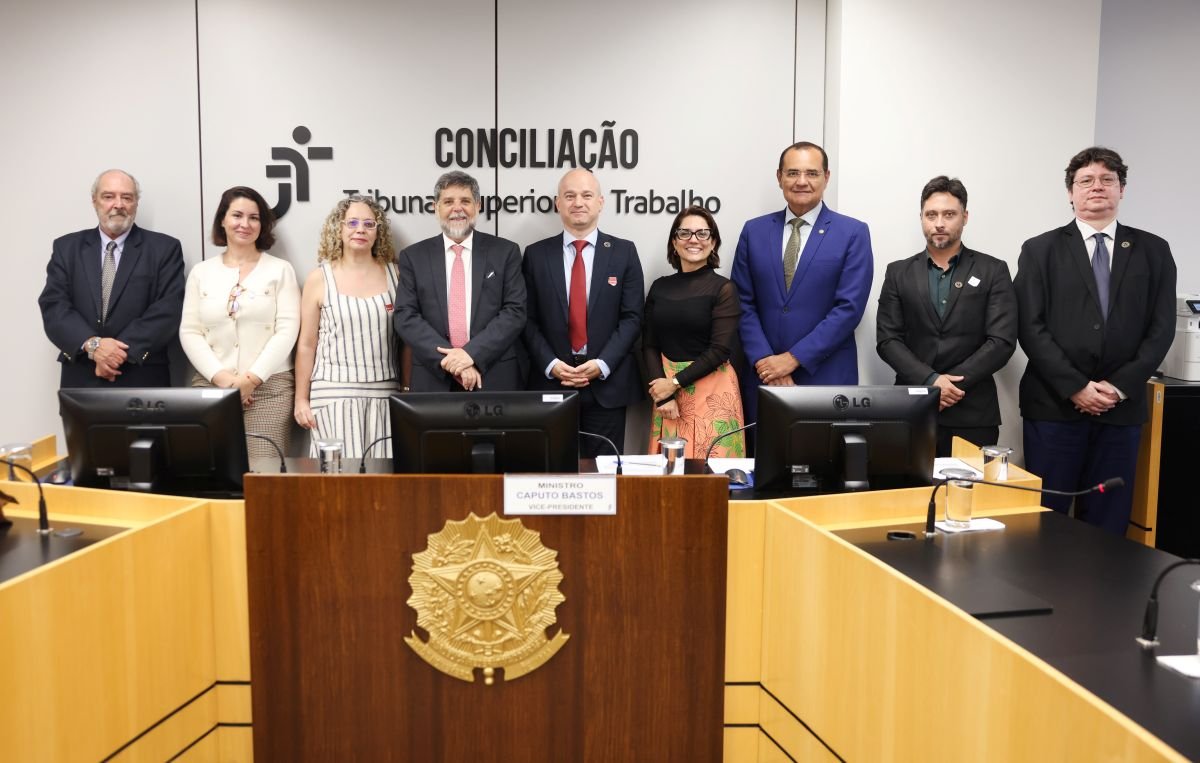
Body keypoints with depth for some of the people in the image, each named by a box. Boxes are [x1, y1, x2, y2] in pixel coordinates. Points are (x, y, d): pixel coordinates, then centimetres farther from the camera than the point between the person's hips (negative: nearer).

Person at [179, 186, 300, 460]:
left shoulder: (280, 270, 5)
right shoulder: (201, 272, 11)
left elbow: (287, 330, -3)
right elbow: (189, 332, 6)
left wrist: (252, 378, -11)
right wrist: (220, 376, -8)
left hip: (269, 388, -2)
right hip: (211, 387, 2)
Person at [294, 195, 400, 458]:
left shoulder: (394, 274, 7)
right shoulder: (319, 279, 4)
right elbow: (306, 345, 7)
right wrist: (301, 399, 5)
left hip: (385, 391, 1)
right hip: (334, 392, -1)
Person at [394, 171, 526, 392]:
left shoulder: (505, 252, 4)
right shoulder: (414, 256, 6)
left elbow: (515, 311, -4)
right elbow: (405, 316, -2)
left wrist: (472, 354, -15)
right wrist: (449, 360, -15)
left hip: (495, 379, 0)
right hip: (434, 380, 1)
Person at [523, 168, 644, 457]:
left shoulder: (624, 252, 4)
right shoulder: (536, 254, 6)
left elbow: (632, 316, -1)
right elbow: (528, 320, 4)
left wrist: (602, 364, -11)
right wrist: (551, 365, -10)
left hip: (607, 384, 0)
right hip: (551, 382, 1)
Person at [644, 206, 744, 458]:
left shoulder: (723, 289, -4)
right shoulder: (659, 287, 8)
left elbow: (721, 349, -10)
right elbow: (649, 345, 4)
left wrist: (675, 383, -12)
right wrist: (663, 394, -8)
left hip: (711, 390, -3)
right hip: (665, 387, 4)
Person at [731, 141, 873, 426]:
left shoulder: (853, 233, -1)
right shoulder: (754, 231, 7)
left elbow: (849, 307, -9)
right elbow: (743, 304, 3)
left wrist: (792, 358, -13)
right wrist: (764, 360, -9)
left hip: (826, 378, -2)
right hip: (764, 375, 2)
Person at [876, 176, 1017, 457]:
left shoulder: (993, 271, 6)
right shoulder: (899, 273, 9)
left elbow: (1002, 341, -3)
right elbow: (887, 340, 1)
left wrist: (953, 385, -12)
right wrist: (931, 381, -13)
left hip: (973, 415, -1)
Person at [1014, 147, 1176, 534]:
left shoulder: (1153, 251, 10)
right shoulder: (1040, 250, 4)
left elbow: (1161, 328, 4)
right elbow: (1031, 328, -4)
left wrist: (1120, 386, -8)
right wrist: (1075, 387, -12)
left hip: (1122, 407, 2)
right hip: (1054, 404, -2)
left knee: (1108, 519, 7)